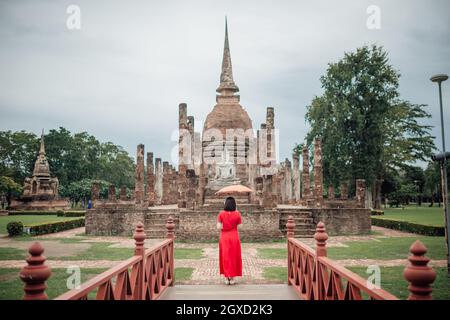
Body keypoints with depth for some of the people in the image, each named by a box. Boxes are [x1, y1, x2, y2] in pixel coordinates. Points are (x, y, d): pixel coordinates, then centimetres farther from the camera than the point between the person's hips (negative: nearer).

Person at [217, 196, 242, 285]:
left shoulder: (221, 214, -8)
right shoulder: (237, 214, -8)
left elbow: (218, 227, -11)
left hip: (224, 238, 0)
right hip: (234, 237, 0)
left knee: (225, 257, 11)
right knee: (234, 257, 11)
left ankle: (226, 278, 13)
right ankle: (232, 278, 15)